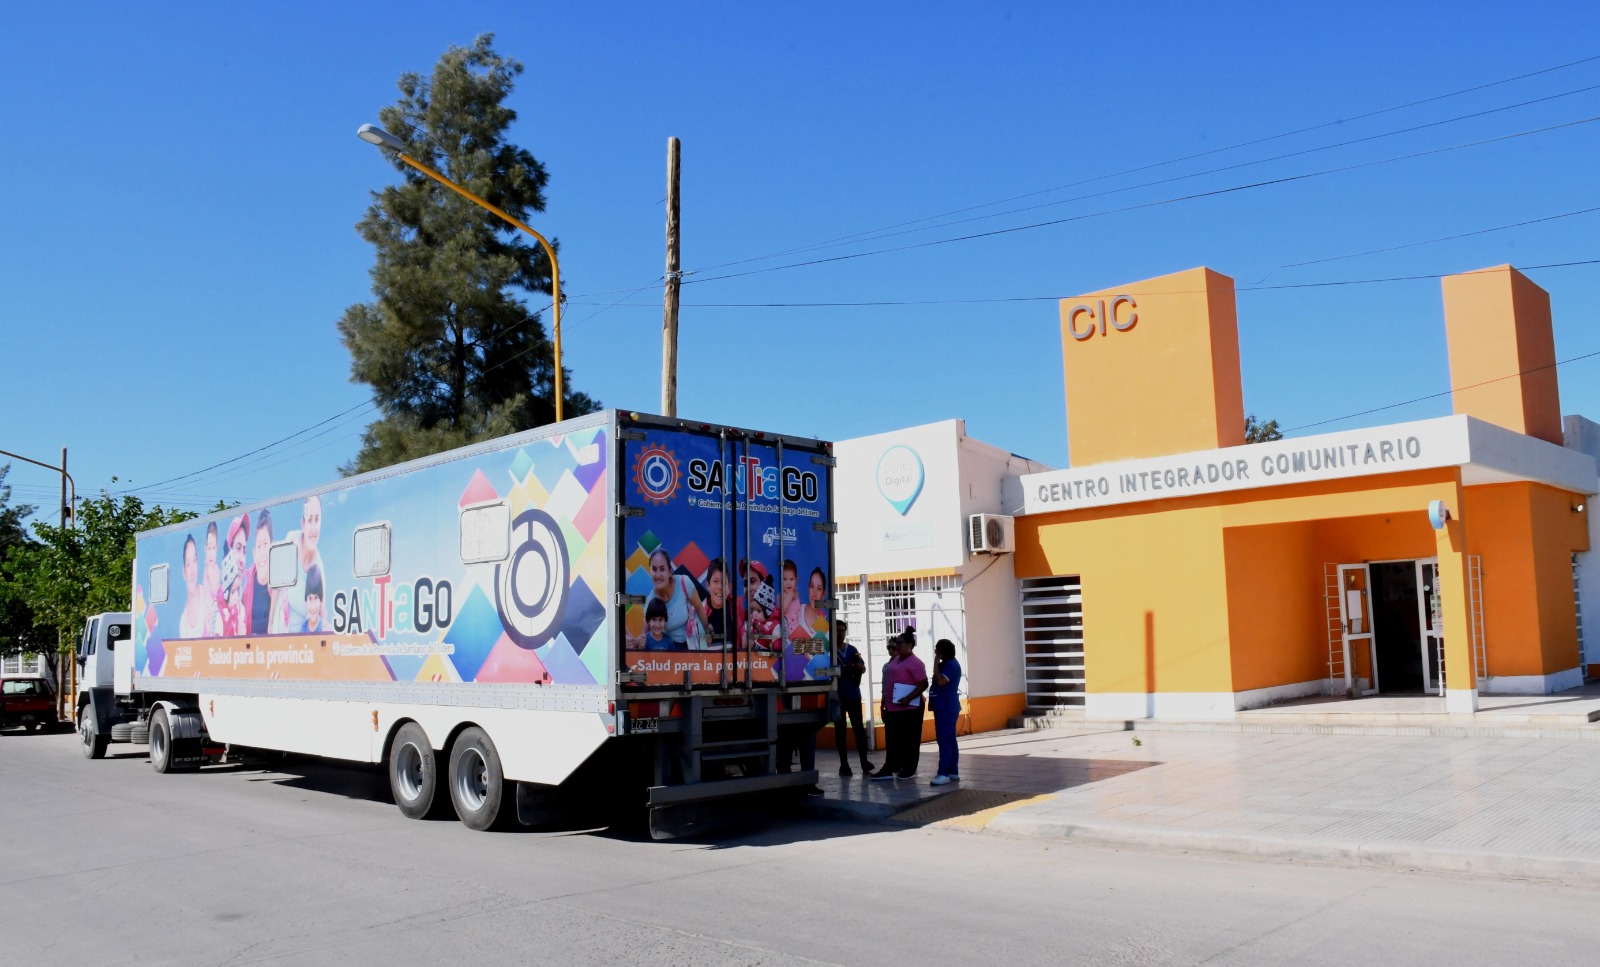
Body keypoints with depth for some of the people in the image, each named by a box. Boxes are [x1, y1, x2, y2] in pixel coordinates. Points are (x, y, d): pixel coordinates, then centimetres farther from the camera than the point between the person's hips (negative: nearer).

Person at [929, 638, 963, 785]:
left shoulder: (951, 665, -15)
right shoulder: (946, 664, 17)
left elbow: (941, 681, -26)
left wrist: (936, 662, -19)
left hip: (946, 708, -11)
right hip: (944, 707, 11)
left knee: (944, 740, -12)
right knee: (949, 740, 11)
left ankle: (944, 773, -13)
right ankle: (953, 772, 15)